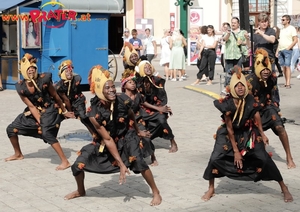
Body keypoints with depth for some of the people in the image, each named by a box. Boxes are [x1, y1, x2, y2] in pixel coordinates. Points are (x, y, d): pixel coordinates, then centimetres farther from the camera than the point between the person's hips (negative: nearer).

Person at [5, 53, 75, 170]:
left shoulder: (44, 79, -21)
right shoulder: (21, 87, -13)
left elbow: (56, 96, -7)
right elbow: (31, 106, -10)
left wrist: (64, 111, 2)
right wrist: (39, 121, -17)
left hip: (49, 110, -5)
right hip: (34, 112, 6)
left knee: (46, 133, -30)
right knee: (11, 129, 7)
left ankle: (65, 161, -24)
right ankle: (18, 154, 30)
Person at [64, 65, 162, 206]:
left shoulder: (122, 102, -22)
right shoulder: (94, 113, -27)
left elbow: (131, 115, 5)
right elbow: (107, 139, -24)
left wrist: (138, 131, 19)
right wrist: (121, 164, -24)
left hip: (125, 139, 0)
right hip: (104, 143, 0)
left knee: (138, 162, -28)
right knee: (77, 166, -5)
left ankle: (155, 192, -6)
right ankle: (80, 191, 29)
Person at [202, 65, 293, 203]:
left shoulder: (250, 100, -20)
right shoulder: (227, 104, -25)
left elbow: (256, 117, -1)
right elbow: (229, 128, -18)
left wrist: (262, 135, 6)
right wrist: (235, 151, -14)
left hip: (248, 133, 1)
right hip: (229, 134, -1)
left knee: (264, 158, -6)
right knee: (215, 158, -13)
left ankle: (284, 188, 9)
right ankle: (211, 189, 10)